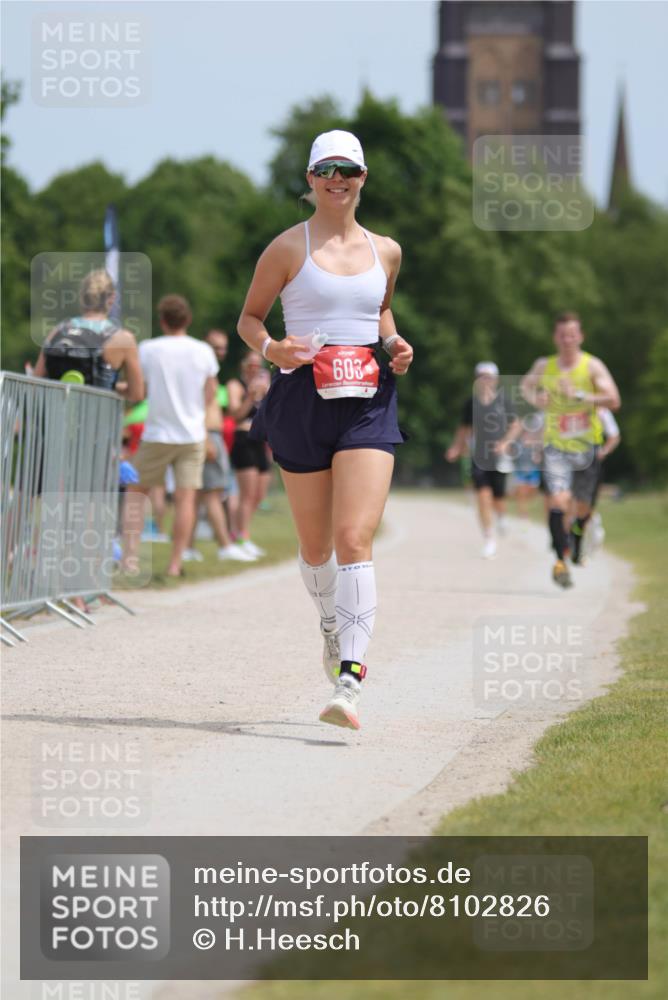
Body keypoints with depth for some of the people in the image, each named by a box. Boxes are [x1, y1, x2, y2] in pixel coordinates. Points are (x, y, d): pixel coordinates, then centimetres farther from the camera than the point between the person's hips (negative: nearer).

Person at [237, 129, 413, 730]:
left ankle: (349, 682, -21)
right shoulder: (288, 248, 1)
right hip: (303, 400, -1)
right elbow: (249, 318, 8)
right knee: (315, 546, 9)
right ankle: (333, 628, 42)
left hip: (368, 403, 1)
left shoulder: (385, 251, 11)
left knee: (355, 539, -14)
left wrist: (395, 344, 8)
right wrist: (271, 349, -13)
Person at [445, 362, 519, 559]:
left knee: (498, 497, 4)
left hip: (499, 458, -1)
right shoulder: (471, 403, 4)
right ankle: (489, 540, -8)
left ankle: (501, 517, 43)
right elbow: (464, 429, 16)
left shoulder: (503, 400, -1)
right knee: (483, 495, -13)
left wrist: (505, 442, -10)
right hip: (479, 458, 1)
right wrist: (457, 447, 3)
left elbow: (515, 426, 5)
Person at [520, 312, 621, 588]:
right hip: (556, 447, 0)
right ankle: (560, 560, -15)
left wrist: (580, 395, -29)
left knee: (583, 507, 13)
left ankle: (579, 533, 47)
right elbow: (527, 385, 22)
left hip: (586, 448, 0)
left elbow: (613, 400, -18)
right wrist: (535, 398, 0)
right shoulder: (543, 366, 1)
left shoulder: (592, 366, -7)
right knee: (557, 501, -20)